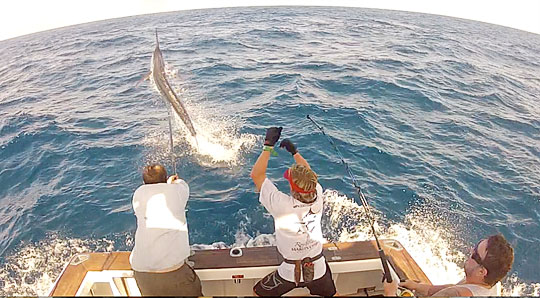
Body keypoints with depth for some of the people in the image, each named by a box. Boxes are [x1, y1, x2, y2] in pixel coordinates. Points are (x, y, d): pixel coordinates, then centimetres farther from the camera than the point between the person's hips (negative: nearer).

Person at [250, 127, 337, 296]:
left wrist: (268, 145, -17)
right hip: (319, 269, 4)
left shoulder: (283, 205, -30)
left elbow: (256, 175, -20)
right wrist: (294, 151, 12)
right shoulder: (318, 198, -18)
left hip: (290, 273, -3)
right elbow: (309, 175, 4)